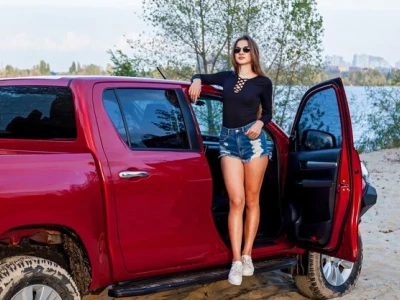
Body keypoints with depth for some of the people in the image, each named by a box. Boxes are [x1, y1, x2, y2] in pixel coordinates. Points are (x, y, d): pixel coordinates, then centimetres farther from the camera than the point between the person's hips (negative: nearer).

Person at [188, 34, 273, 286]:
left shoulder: (263, 82, 6)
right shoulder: (227, 77, 12)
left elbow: (268, 112, 14)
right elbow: (200, 77, 25)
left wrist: (260, 123, -8)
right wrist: (197, 81, 1)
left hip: (253, 139, -1)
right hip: (228, 140, 2)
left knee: (251, 200, 4)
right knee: (236, 201, -6)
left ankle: (247, 255, 14)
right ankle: (236, 261, -5)